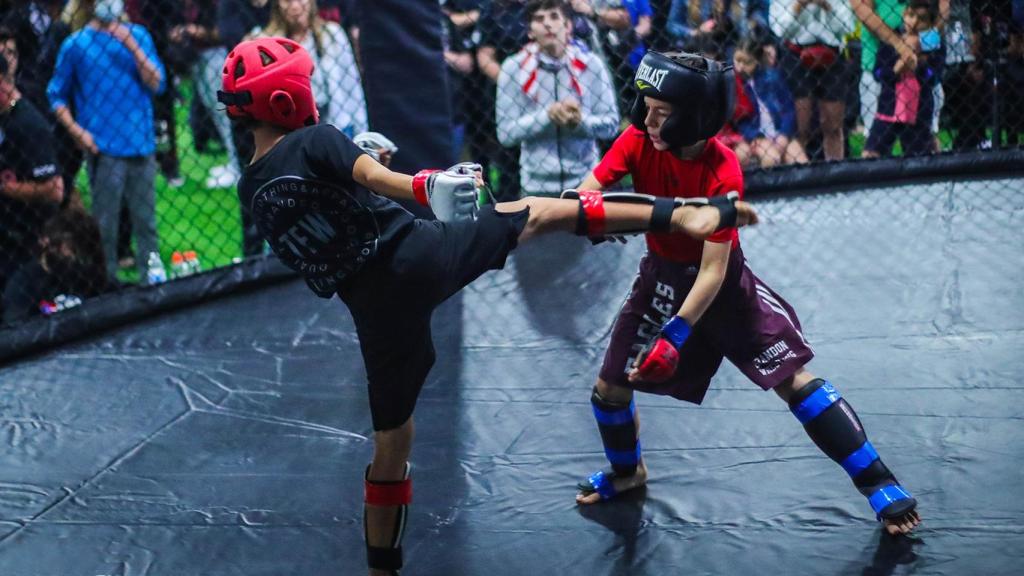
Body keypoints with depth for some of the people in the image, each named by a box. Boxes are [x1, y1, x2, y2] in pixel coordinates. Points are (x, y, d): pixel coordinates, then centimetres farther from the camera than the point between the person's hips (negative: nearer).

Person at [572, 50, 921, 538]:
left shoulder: (722, 173, -29)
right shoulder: (638, 139, -17)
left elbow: (713, 271, -29)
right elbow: (589, 190, -23)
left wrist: (675, 336, -36)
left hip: (722, 279, -4)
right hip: (662, 276, 4)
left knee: (792, 378, -10)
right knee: (610, 389, 5)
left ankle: (878, 483, -3)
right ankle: (627, 472, 37)